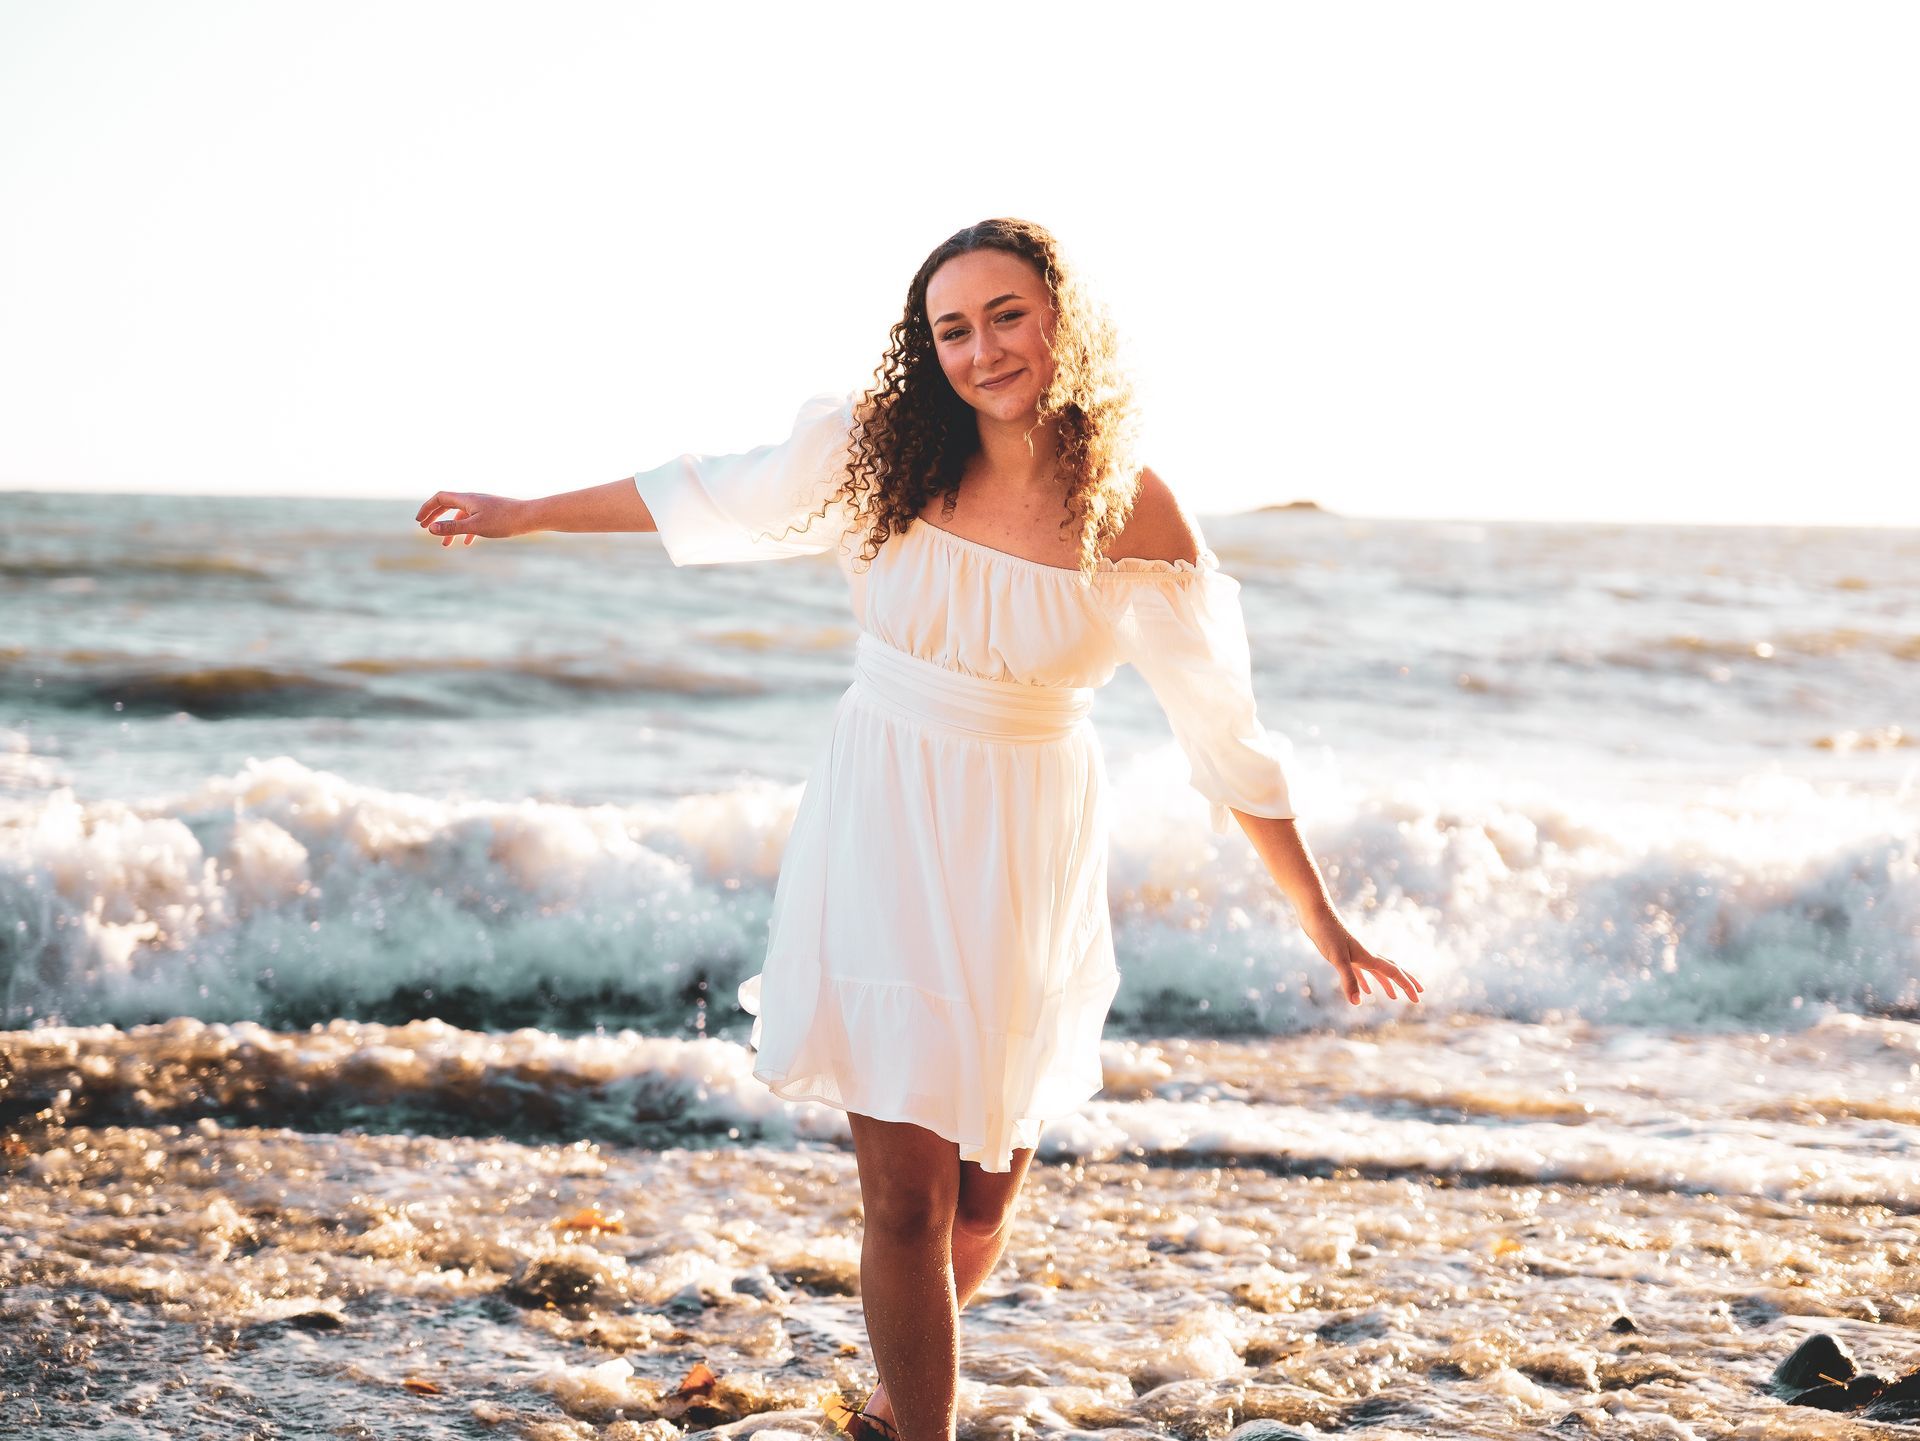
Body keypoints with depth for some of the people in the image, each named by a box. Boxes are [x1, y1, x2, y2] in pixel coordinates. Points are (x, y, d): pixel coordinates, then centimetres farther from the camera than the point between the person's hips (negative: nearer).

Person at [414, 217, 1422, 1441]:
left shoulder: (1139, 523, -11)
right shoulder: (884, 453, -8)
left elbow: (1231, 740, -5)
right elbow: (707, 498, 7)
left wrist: (1323, 922, -2)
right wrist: (522, 515, 16)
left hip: (1027, 854, 1)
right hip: (883, 834, 0)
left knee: (987, 1190, 13)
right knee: (907, 1194, -5)